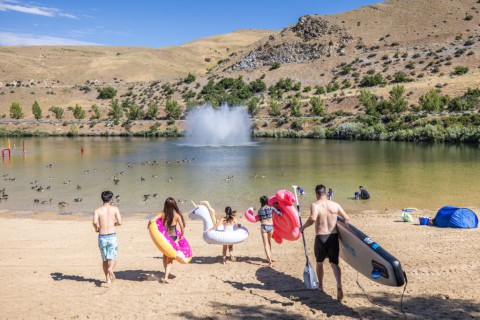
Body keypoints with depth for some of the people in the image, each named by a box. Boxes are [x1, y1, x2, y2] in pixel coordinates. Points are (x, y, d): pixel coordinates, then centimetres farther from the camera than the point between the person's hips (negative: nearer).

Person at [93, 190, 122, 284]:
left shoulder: (97, 210, 2)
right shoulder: (115, 209, 2)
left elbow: (95, 222, -16)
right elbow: (119, 222, -6)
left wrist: (96, 228, 5)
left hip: (102, 237, 2)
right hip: (112, 236, -2)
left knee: (105, 259, 16)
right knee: (112, 258, 1)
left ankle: (108, 279, 20)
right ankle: (110, 269, -31)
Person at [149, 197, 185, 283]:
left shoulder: (162, 214, -7)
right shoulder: (177, 215, -10)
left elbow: (151, 220, -18)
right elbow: (182, 227, -13)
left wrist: (149, 226, 3)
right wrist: (182, 235, 6)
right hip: (173, 237, -2)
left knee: (165, 255, 26)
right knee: (170, 259, 6)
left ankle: (166, 272, 41)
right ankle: (166, 277, -9)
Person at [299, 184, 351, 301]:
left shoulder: (315, 205, -9)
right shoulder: (335, 205, 2)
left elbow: (313, 218, -28)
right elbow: (347, 219, 5)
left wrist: (303, 227, -14)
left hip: (320, 237, -2)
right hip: (333, 237, 2)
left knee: (319, 262, 19)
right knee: (334, 263, 5)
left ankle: (320, 286, 32)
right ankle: (339, 285, -17)